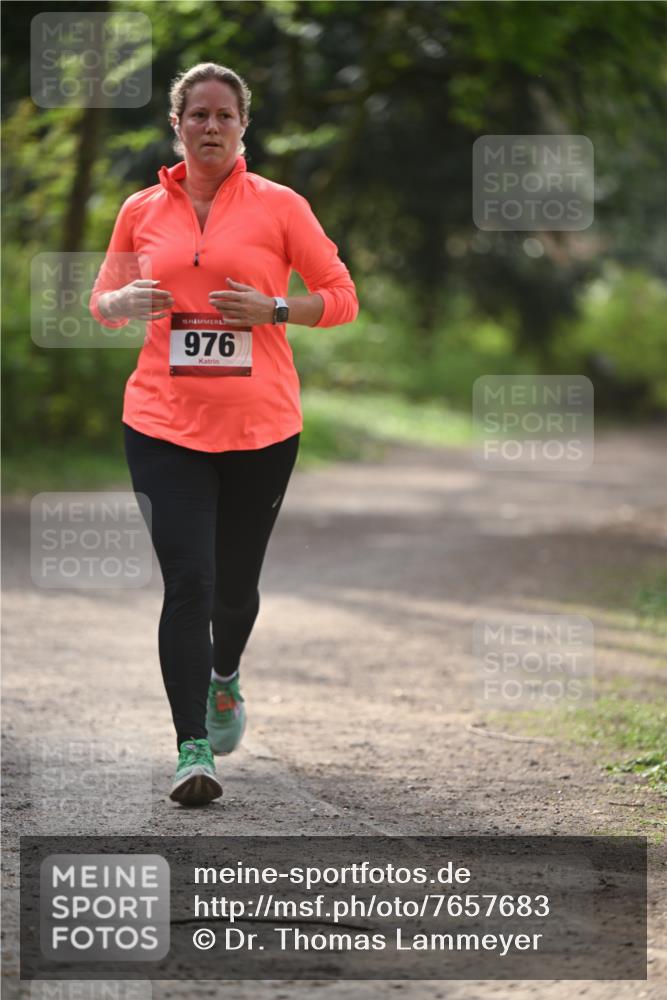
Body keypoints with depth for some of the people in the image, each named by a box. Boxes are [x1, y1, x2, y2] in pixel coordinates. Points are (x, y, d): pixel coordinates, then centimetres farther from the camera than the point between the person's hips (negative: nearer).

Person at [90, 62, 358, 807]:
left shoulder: (279, 206, 0)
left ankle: (224, 676, 46)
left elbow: (341, 297, 3)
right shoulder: (142, 210, 6)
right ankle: (193, 751, -11)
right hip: (164, 425, 0)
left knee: (235, 584, 13)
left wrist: (272, 310, -14)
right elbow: (104, 299, 18)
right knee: (187, 583, -12)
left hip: (261, 427, 0)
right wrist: (122, 303, -6)